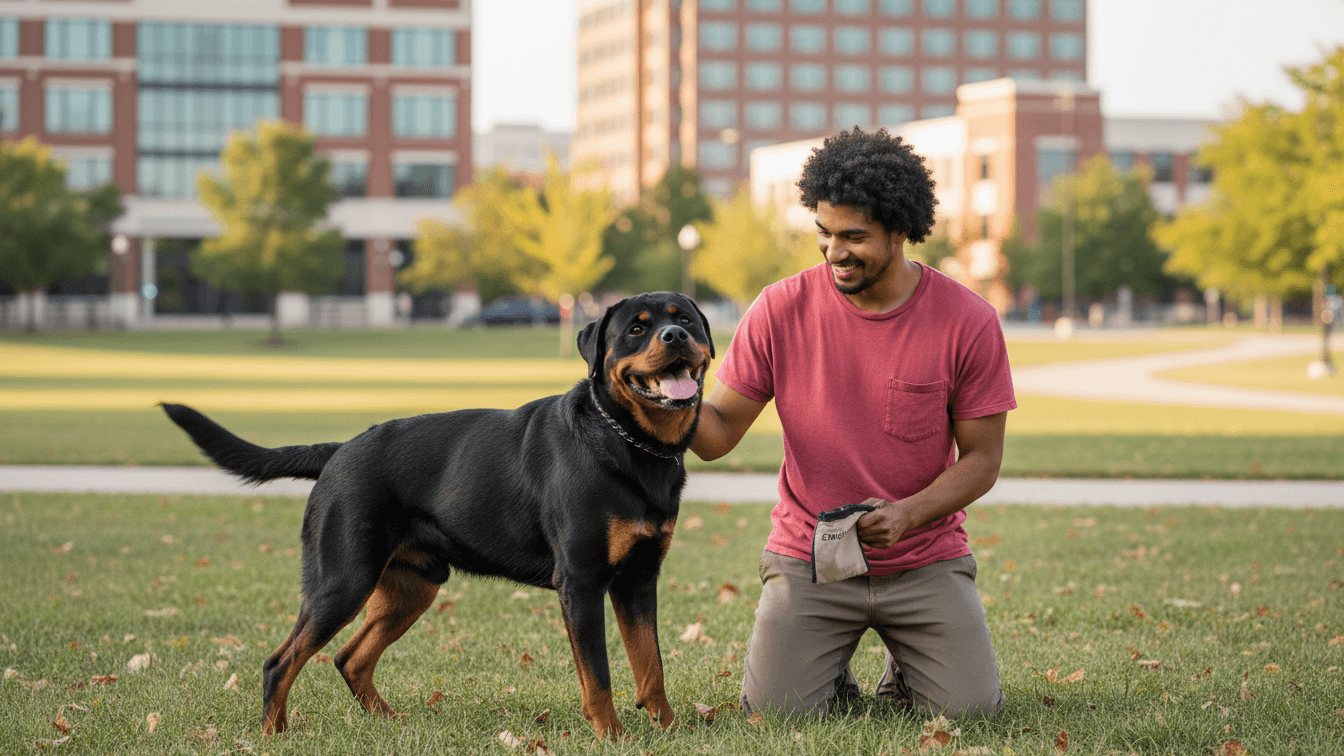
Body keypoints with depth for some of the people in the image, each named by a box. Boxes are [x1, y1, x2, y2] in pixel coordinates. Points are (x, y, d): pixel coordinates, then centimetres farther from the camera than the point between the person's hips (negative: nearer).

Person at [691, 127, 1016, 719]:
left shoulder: (968, 322, -10)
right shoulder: (780, 310, -7)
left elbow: (982, 458, -4)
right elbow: (717, 434, -5)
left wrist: (907, 514, -22)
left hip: (924, 558, 0)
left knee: (970, 708, -16)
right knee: (775, 711, -17)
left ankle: (905, 661, 20)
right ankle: (830, 660, 19)